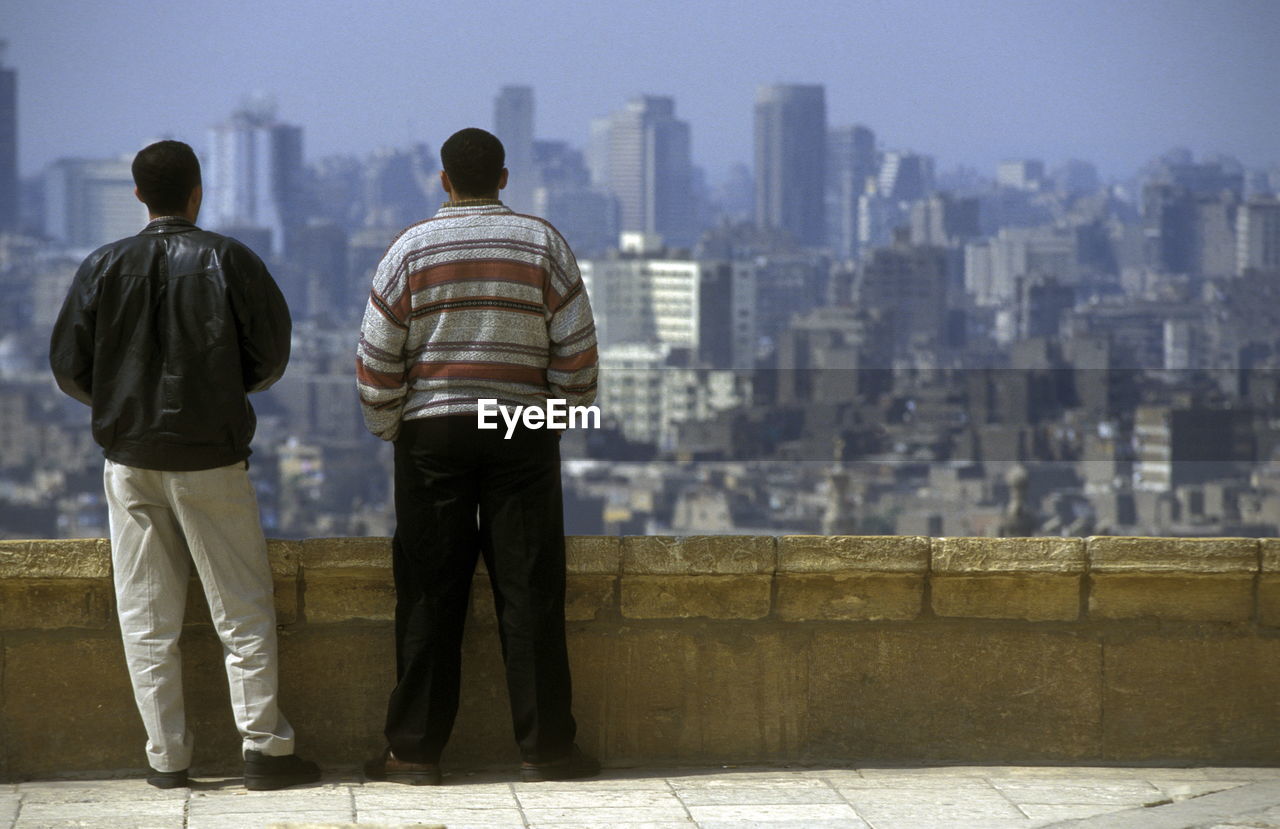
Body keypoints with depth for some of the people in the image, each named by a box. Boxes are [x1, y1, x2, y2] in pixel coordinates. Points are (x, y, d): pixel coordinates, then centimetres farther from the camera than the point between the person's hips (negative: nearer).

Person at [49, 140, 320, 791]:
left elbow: (69, 369, 0)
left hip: (129, 460, 2)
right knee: (243, 612, 3)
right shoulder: (228, 260, -4)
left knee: (148, 619, 7)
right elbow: (271, 353, -3)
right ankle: (263, 748, 0)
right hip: (211, 460, -2)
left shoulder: (103, 267, 1)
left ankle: (166, 756, 6)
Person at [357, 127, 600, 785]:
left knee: (429, 593, 3)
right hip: (524, 433, 0)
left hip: (432, 434, 0)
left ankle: (415, 750, 4)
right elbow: (577, 347, 0)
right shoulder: (543, 243, 2)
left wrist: (386, 428, 12)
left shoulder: (412, 247, 0)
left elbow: (377, 354, -1)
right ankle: (545, 748, 3)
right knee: (529, 591, 2)